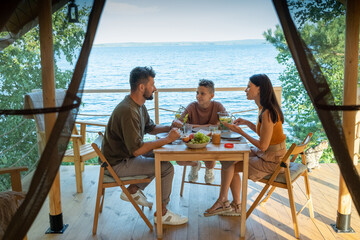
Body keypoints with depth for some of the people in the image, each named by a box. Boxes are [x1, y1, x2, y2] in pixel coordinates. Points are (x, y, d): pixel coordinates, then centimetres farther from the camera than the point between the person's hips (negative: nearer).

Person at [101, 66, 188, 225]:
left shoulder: (139, 105, 4)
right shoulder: (128, 111, -28)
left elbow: (150, 128, 19)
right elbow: (136, 150, -31)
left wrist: (169, 128, 1)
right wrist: (167, 139, -26)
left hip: (127, 155, 10)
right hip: (118, 163, -10)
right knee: (167, 167, -13)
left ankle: (132, 190, 18)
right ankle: (162, 214, 4)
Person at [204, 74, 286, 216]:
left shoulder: (267, 113, -25)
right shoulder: (263, 109, 6)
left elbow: (263, 146, -23)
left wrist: (240, 131, -16)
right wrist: (247, 123, 6)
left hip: (272, 159, -10)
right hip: (265, 154, 10)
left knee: (229, 165, -8)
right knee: (229, 160, 5)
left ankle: (222, 202, 13)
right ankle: (236, 207, 11)